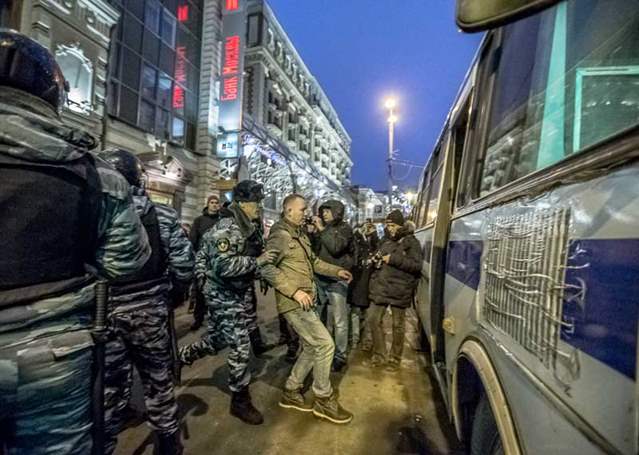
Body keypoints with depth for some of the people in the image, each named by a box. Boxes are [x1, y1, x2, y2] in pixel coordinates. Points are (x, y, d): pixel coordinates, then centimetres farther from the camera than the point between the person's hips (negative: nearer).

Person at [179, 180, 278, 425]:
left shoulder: (248, 227, 8)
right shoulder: (228, 228, -23)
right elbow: (223, 265, -34)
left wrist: (265, 250, 2)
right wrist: (257, 261, -27)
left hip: (239, 292, 10)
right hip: (225, 295, -10)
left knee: (220, 338, 24)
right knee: (240, 346, -1)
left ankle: (183, 356, 48)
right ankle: (240, 401, 18)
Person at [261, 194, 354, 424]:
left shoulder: (300, 233, 15)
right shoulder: (280, 234, -14)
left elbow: (313, 261, 24)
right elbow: (266, 268, -23)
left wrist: (337, 271, 15)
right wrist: (295, 290, -25)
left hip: (304, 301, 9)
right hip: (294, 302, -9)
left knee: (311, 347, 15)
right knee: (325, 344, -6)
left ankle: (291, 392, 32)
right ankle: (324, 399, 14)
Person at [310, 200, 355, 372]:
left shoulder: (344, 228, -4)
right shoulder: (322, 229, 10)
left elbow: (335, 248, -21)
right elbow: (313, 250, 12)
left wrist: (322, 229, -15)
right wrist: (314, 232, -1)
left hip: (336, 279, -5)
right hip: (320, 278, 6)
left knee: (339, 321, 3)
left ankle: (340, 356, 17)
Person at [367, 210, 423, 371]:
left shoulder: (411, 242, -4)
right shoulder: (386, 240, 14)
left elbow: (417, 265, -15)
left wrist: (394, 259, -19)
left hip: (399, 290, -5)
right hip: (380, 287, 5)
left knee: (397, 325, 7)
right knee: (373, 319, 5)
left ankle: (395, 359, 25)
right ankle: (378, 354, 24)